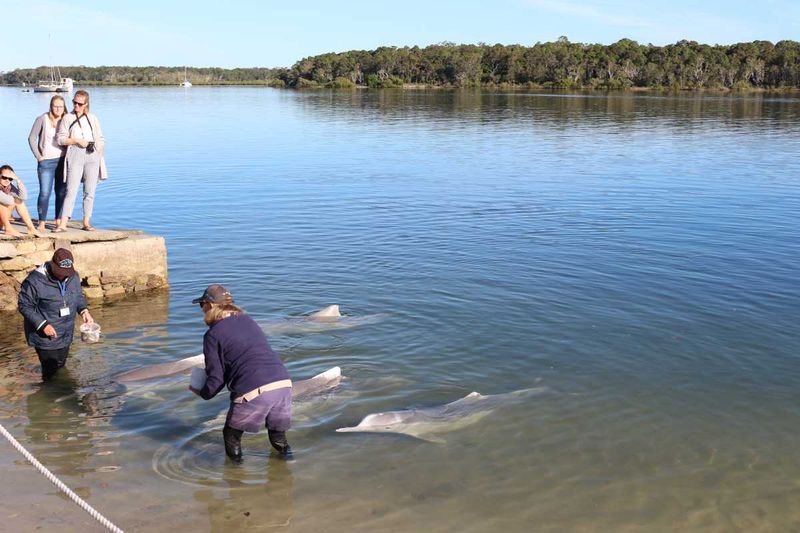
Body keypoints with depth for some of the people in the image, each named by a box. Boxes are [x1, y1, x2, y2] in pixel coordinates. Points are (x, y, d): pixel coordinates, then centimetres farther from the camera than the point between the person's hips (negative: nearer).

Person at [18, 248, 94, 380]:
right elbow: (24, 305, -16)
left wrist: (84, 311, -10)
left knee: (60, 369, 22)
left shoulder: (73, 276, -6)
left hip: (65, 335, 6)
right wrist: (43, 324, -24)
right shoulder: (35, 281, -23)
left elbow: (79, 296, 10)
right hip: (45, 338, -6)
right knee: (50, 373, 0)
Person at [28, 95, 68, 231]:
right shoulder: (42, 119, -5)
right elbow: (32, 138, 0)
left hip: (63, 161, 3)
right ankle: (41, 223, 3)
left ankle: (58, 221, 14)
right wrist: (38, 156, -4)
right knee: (44, 193, -6)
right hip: (46, 161, -3)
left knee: (62, 192, 5)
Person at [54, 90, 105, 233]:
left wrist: (99, 146, -1)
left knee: (90, 190, 2)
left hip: (92, 155, 3)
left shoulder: (93, 119, 17)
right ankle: (62, 224, -13)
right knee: (71, 190, -11)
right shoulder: (67, 118, 10)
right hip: (75, 155, -3)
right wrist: (77, 141, -9)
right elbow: (61, 139, 3)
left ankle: (86, 222, 10)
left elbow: (101, 139, 18)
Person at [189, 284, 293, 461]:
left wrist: (203, 393, 25)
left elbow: (216, 378, 3)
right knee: (278, 437, 28)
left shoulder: (213, 335, 3)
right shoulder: (248, 321, 22)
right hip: (283, 385, 6)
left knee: (232, 436, 20)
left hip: (253, 393, -5)